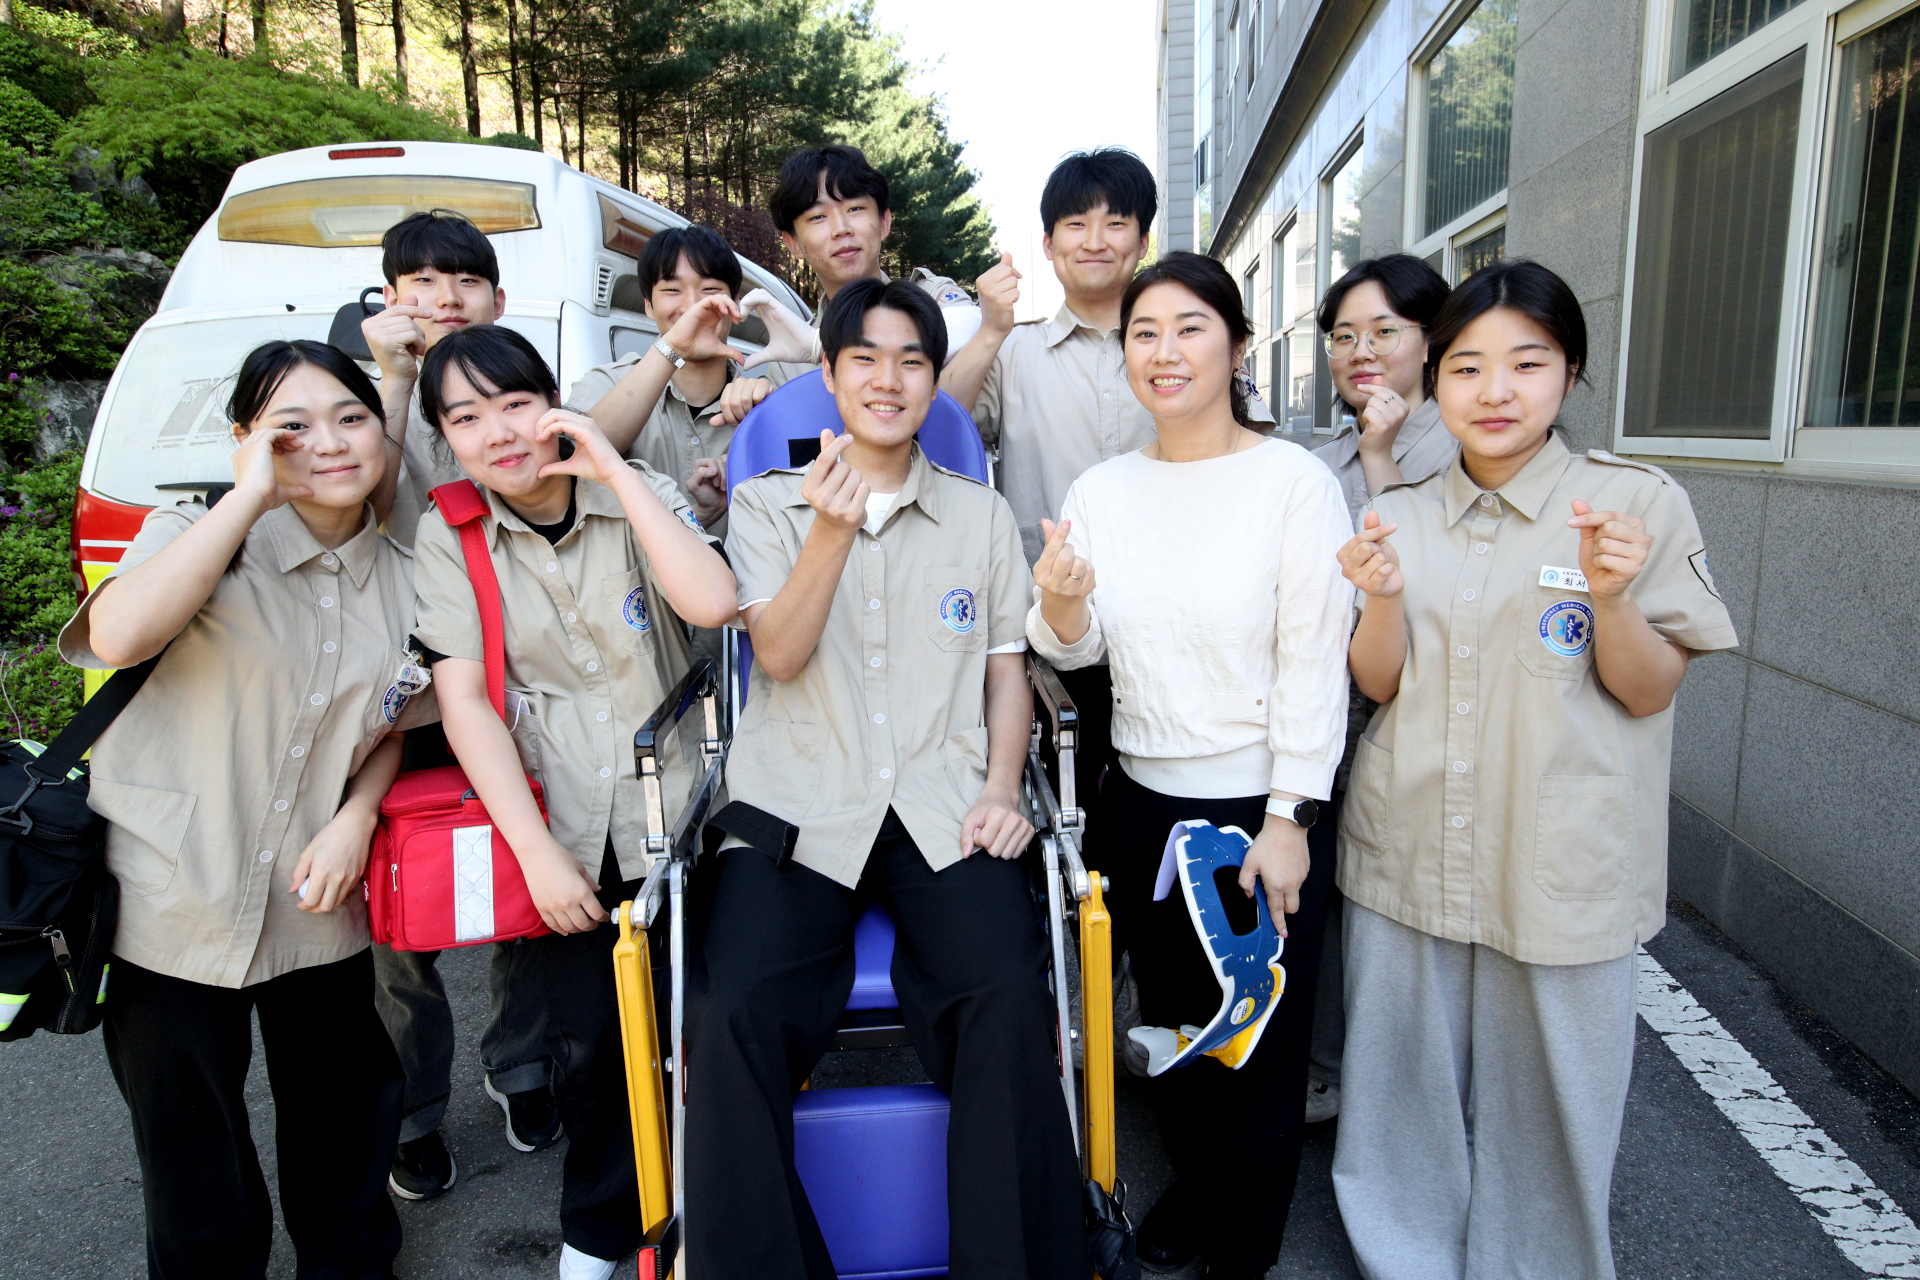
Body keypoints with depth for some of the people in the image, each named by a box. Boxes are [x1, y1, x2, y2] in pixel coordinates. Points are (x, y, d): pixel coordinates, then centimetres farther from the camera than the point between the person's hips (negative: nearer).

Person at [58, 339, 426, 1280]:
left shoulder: (403, 580, 0)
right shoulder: (199, 533, -11)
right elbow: (118, 636, -33)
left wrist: (356, 817, -6)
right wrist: (251, 495, -27)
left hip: (316, 907, 4)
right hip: (173, 902, -3)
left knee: (345, 1122, 20)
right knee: (195, 1163, 14)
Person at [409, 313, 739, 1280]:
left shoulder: (635, 494, 1)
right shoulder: (448, 538, 2)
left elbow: (712, 602, -18)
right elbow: (463, 703, -5)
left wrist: (614, 468, -16)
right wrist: (538, 853, -13)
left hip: (670, 806, 0)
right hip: (560, 815, 0)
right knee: (584, 1039, -3)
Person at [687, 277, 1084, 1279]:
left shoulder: (983, 515, 16)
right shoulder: (766, 505, 12)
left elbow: (1005, 668, 15)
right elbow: (780, 656, -2)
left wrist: (1001, 789, -1)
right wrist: (833, 531, -16)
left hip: (942, 808, 1)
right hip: (797, 806, 0)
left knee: (1009, 994, -25)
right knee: (735, 1010, -24)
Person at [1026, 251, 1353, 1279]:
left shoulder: (1294, 481, -10)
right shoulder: (1100, 491, 4)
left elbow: (1314, 661, -12)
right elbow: (1076, 649, 3)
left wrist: (1288, 818, -14)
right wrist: (1060, 605, -20)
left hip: (1260, 809, -4)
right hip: (1141, 802, 5)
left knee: (1260, 1047, 11)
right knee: (1171, 1021, 21)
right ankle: (1193, 1182, 47)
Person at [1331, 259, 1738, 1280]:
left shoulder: (1639, 504, -5)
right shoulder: (1400, 516, 4)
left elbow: (1648, 692, -4)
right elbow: (1379, 683, 2)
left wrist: (1611, 595, -22)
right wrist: (1385, 598, -17)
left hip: (1559, 866, -2)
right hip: (1408, 854, 3)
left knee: (1545, 1098, 10)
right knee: (1405, 1082, 13)